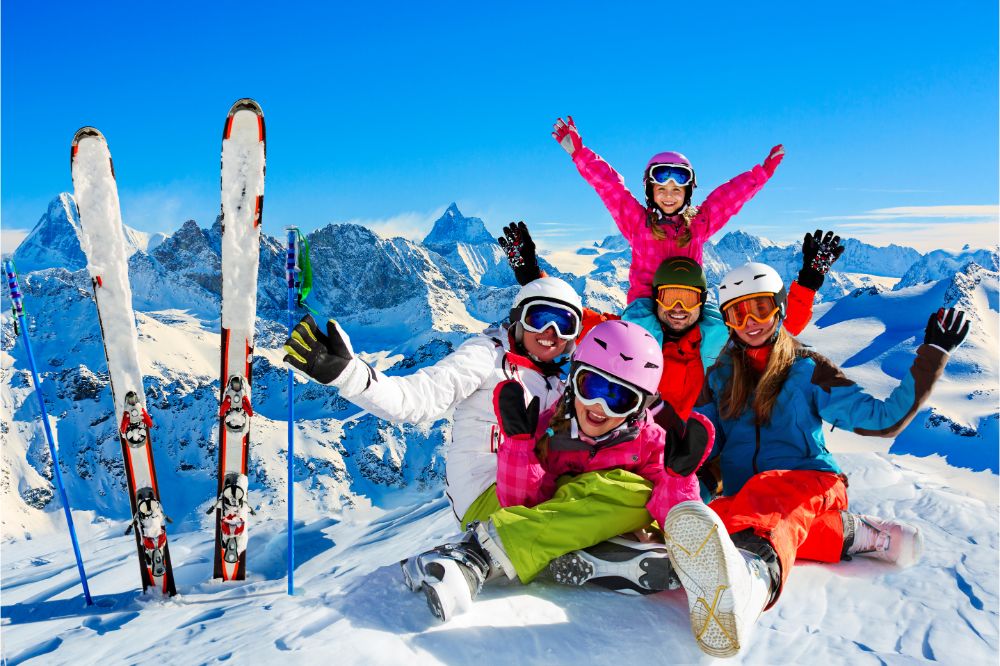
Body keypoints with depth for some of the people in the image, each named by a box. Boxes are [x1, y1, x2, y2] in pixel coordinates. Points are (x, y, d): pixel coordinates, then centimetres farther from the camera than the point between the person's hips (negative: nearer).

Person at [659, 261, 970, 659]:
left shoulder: (807, 369, 8)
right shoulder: (718, 377, 16)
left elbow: (884, 420, 3)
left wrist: (933, 353, 0)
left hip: (813, 482, -4)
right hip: (744, 497, 4)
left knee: (769, 493, -43)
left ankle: (753, 571, -73)